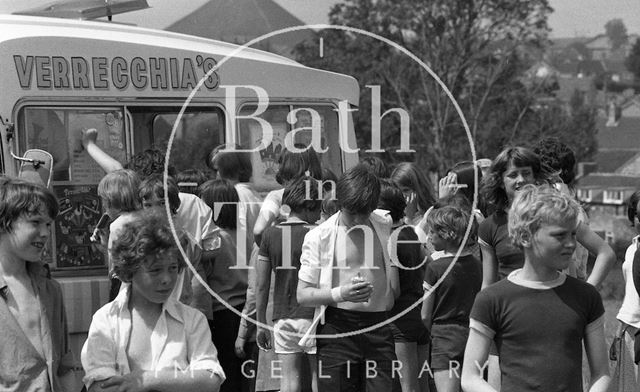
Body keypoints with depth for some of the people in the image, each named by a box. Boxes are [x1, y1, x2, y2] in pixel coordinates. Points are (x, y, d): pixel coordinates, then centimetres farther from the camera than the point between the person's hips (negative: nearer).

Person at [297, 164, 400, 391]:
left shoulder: (386, 226, 8)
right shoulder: (319, 236, -1)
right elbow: (303, 295, -3)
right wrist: (341, 293, -15)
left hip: (379, 328, 3)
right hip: (337, 329, -2)